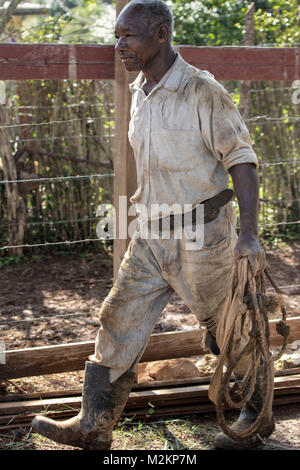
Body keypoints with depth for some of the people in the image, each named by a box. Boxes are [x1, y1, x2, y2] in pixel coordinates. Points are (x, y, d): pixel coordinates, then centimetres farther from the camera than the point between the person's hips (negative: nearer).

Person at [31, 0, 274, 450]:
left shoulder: (202, 91, -15)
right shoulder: (141, 92, 8)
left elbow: (241, 158, -16)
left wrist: (249, 232, -23)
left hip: (200, 236, -7)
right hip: (150, 238, 7)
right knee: (118, 323, 5)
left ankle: (258, 417, 29)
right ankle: (94, 426, 14)